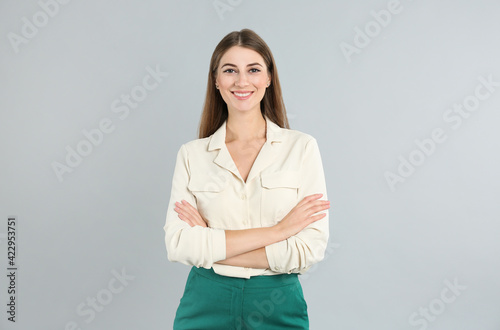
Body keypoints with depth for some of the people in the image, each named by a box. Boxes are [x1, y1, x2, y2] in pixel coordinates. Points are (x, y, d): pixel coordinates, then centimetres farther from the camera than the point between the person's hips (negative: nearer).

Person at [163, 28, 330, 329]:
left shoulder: (302, 146, -5)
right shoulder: (191, 154, -2)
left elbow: (310, 249, -12)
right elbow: (177, 245, -12)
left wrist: (211, 247, -13)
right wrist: (276, 230, -17)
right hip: (206, 305, 1)